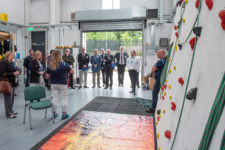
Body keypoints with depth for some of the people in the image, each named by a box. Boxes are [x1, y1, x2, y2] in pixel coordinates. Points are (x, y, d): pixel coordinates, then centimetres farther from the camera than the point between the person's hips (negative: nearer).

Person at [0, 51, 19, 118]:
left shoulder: (11, 63, 15)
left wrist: (16, 72, 5)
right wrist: (13, 73, -21)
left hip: (12, 82, 9)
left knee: (12, 97, 14)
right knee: (8, 98, -3)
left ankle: (11, 111, 26)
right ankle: (8, 114, 5)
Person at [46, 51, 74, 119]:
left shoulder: (50, 66, -2)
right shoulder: (64, 64, -12)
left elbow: (47, 76, 3)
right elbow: (72, 72, -5)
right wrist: (69, 67, 13)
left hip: (53, 84, 3)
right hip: (63, 84, -3)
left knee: (54, 98, 11)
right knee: (64, 98, 7)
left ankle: (54, 113, 22)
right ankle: (64, 114, 13)